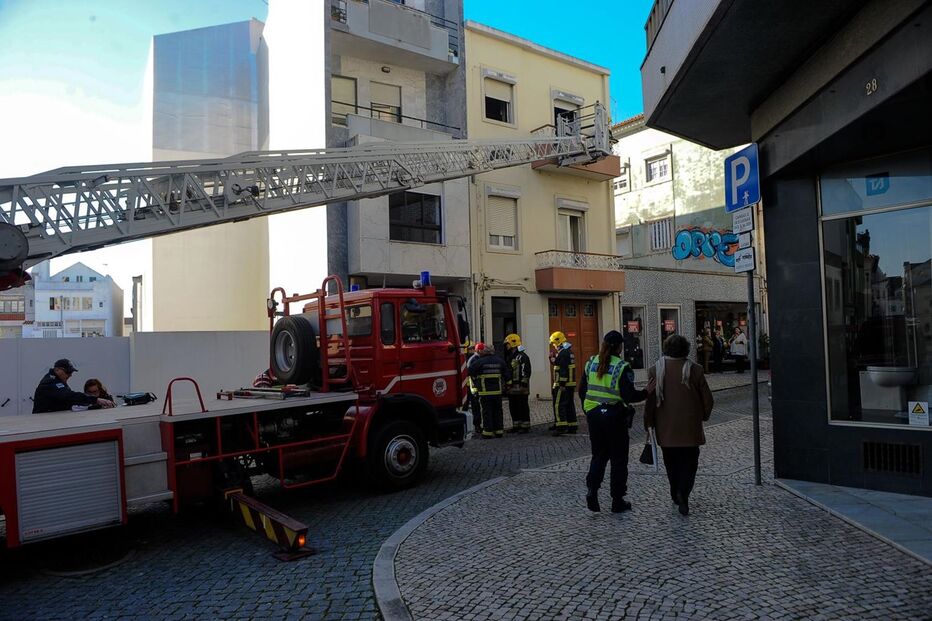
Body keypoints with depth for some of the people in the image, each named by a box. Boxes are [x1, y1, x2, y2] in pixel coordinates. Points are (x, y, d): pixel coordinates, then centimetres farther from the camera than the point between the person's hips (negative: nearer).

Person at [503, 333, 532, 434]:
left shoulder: (522, 357, -11)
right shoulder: (509, 357, 18)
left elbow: (526, 372, -17)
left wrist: (523, 385, -21)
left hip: (520, 387, -9)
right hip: (511, 388, 9)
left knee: (523, 407, -3)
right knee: (513, 408, 12)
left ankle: (525, 426, 4)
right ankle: (516, 425, 20)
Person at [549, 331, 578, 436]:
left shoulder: (562, 353, -16)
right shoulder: (570, 352, 16)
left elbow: (563, 369, -22)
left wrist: (562, 384, -22)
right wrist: (553, 358, 15)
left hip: (562, 385, -10)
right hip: (571, 384, 10)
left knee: (559, 405, -8)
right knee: (569, 405, 13)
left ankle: (561, 426, -11)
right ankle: (572, 426, 17)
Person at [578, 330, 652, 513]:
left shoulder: (591, 364, 4)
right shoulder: (622, 367, -13)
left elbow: (582, 391, 8)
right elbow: (629, 396, -17)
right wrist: (646, 392, -3)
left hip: (594, 415, 5)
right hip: (615, 417, -4)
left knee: (598, 455, 17)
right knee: (618, 459, 9)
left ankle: (592, 489, 0)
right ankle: (617, 501, 15)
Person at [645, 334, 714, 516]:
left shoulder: (656, 370, -5)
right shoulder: (694, 369, -5)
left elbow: (650, 399, -4)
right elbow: (707, 399, 0)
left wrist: (649, 423, 5)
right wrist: (703, 416, 17)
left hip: (665, 428, 1)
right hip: (690, 426, -1)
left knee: (671, 461, 16)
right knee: (689, 461, 6)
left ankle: (676, 493, 23)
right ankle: (683, 492, -12)